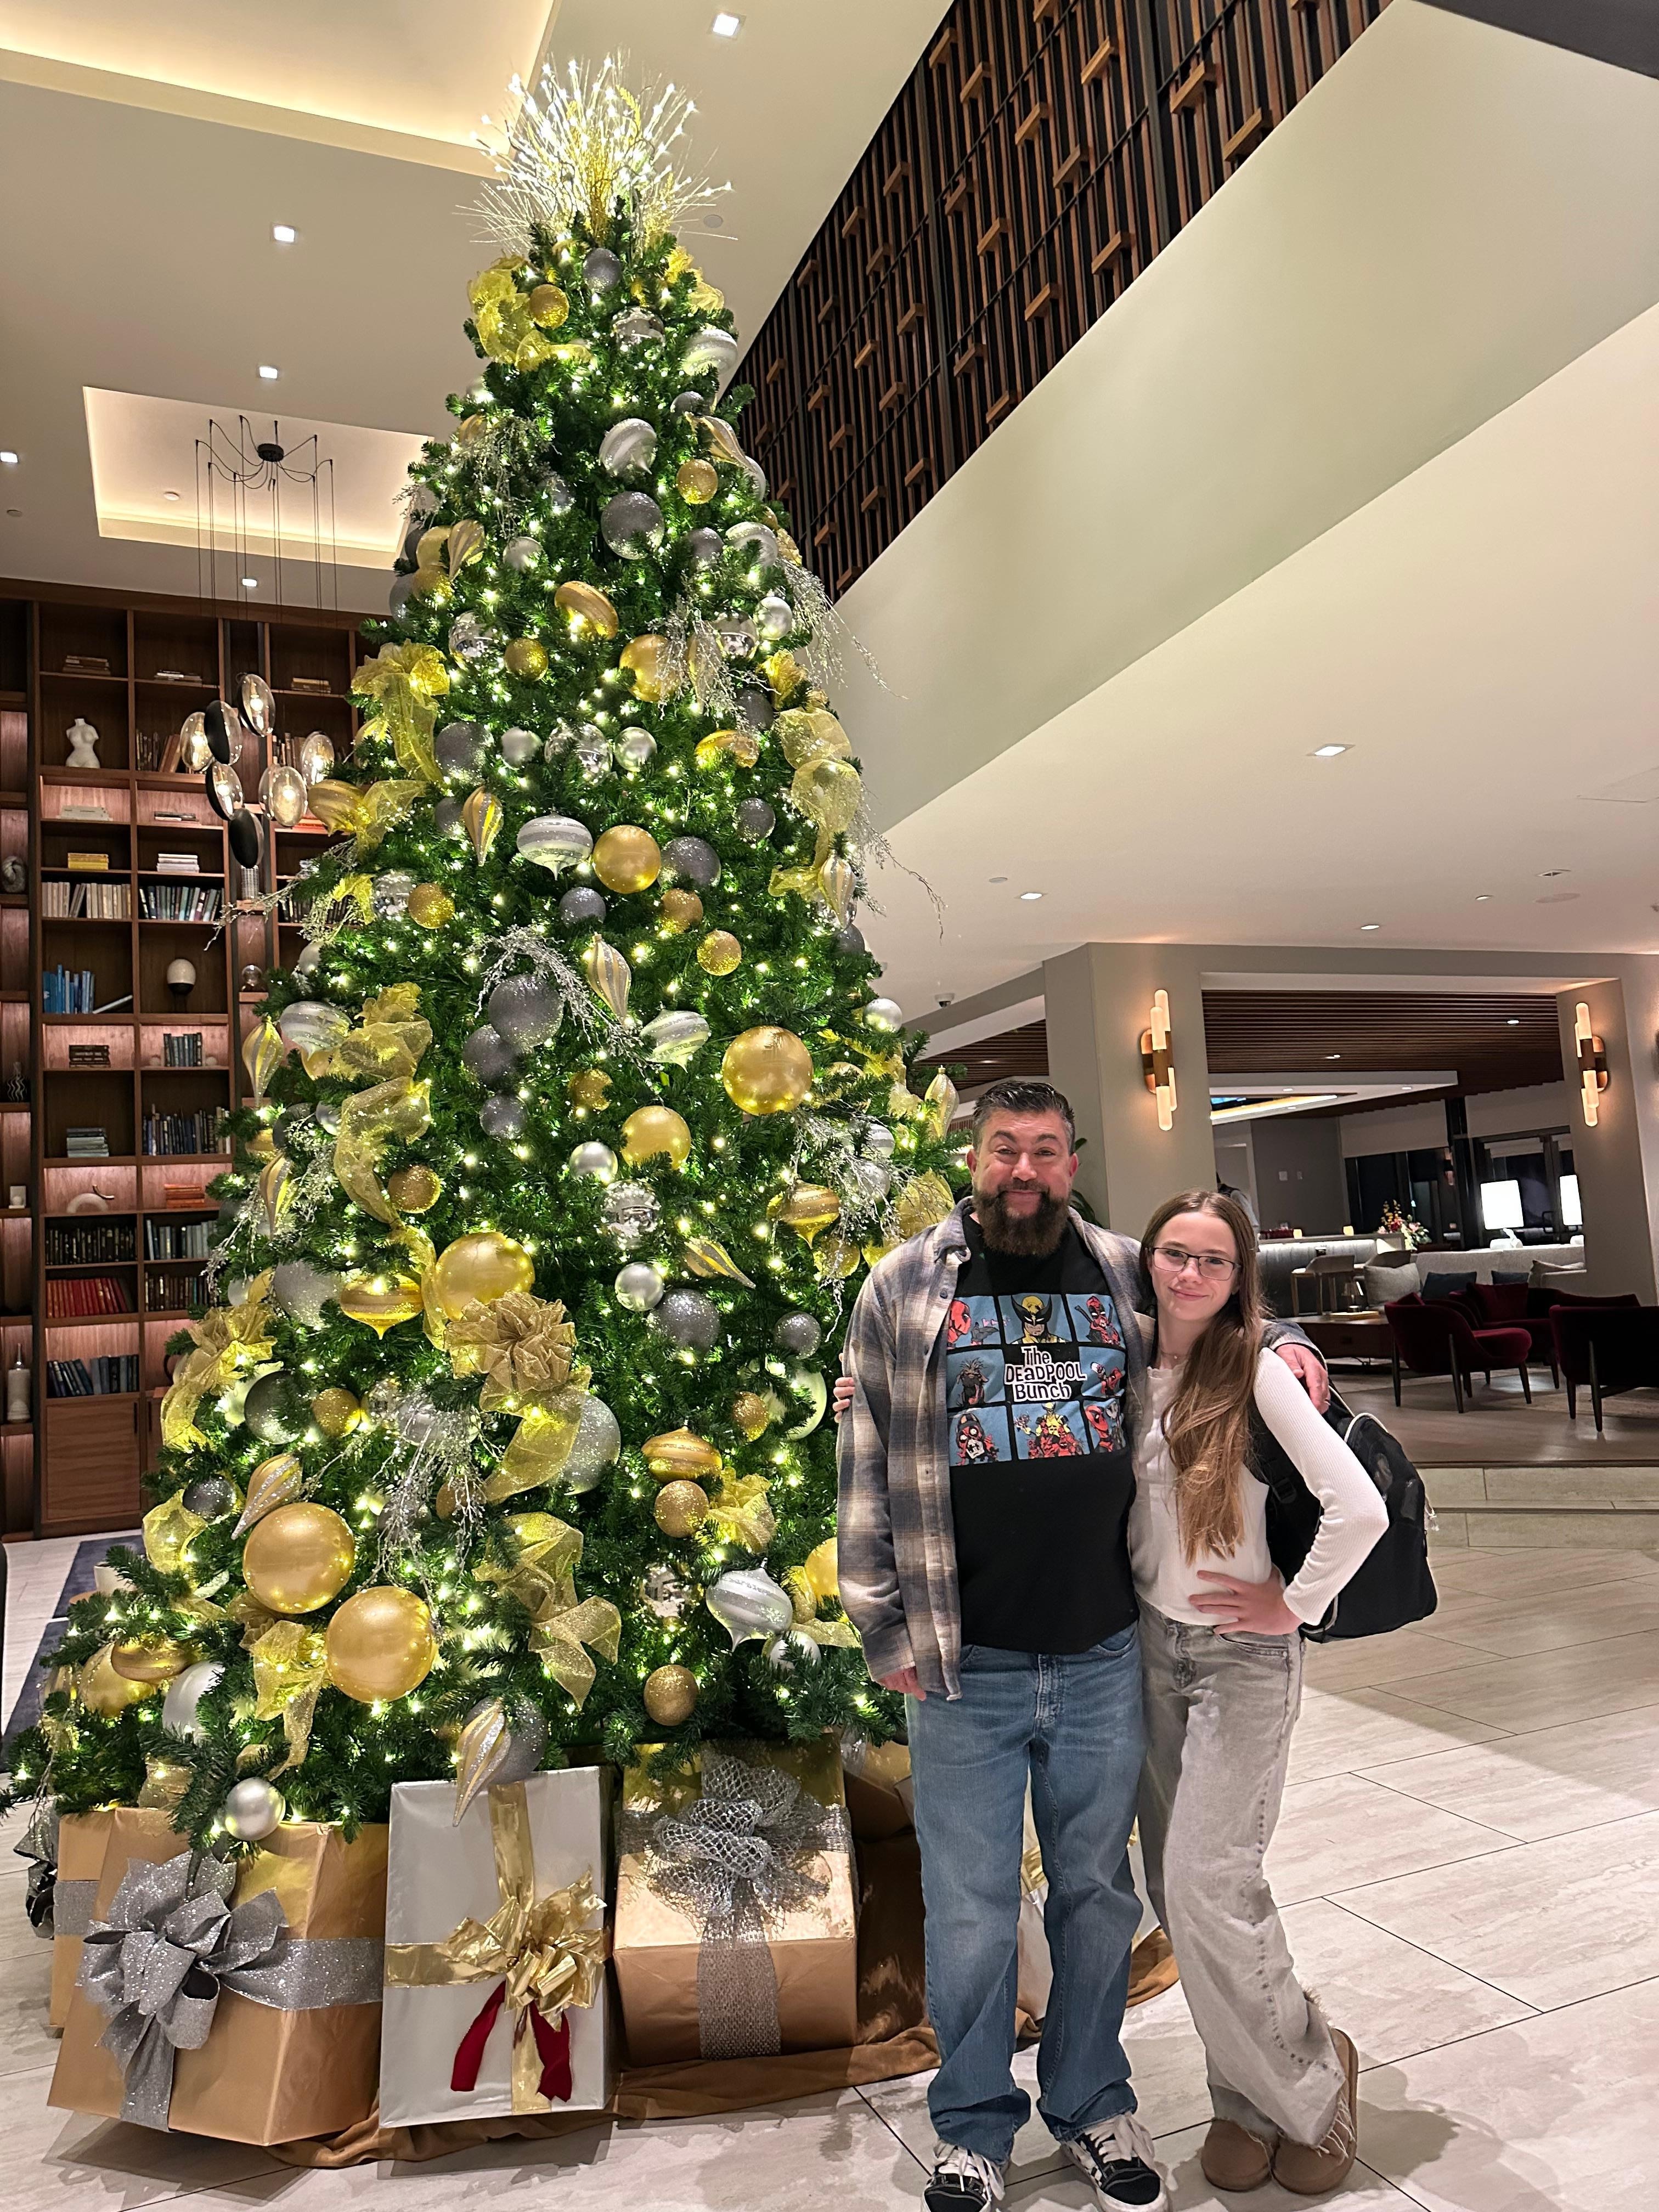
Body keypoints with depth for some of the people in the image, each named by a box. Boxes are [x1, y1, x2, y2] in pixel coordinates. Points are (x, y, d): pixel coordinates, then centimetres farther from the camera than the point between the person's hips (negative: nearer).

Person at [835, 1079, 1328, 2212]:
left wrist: (1286, 1341, -1)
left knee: (1098, 1894, 18)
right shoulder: (904, 1288, -3)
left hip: (1106, 1655, 2)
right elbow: (865, 1470, -1)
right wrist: (885, 1631, -3)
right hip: (964, 1664, -2)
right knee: (971, 1912, 12)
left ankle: (1091, 2105, 42)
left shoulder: (1127, 1274, 2)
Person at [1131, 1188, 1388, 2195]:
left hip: (1244, 1654, -5)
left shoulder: (1257, 1371, -15)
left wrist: (1297, 1603, -12)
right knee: (1173, 1882, 10)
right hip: (1151, 1644, 5)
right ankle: (1252, 2094, 30)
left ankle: (1310, 2075, 21)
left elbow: (1360, 1510, -22)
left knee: (1208, 1883, -6)